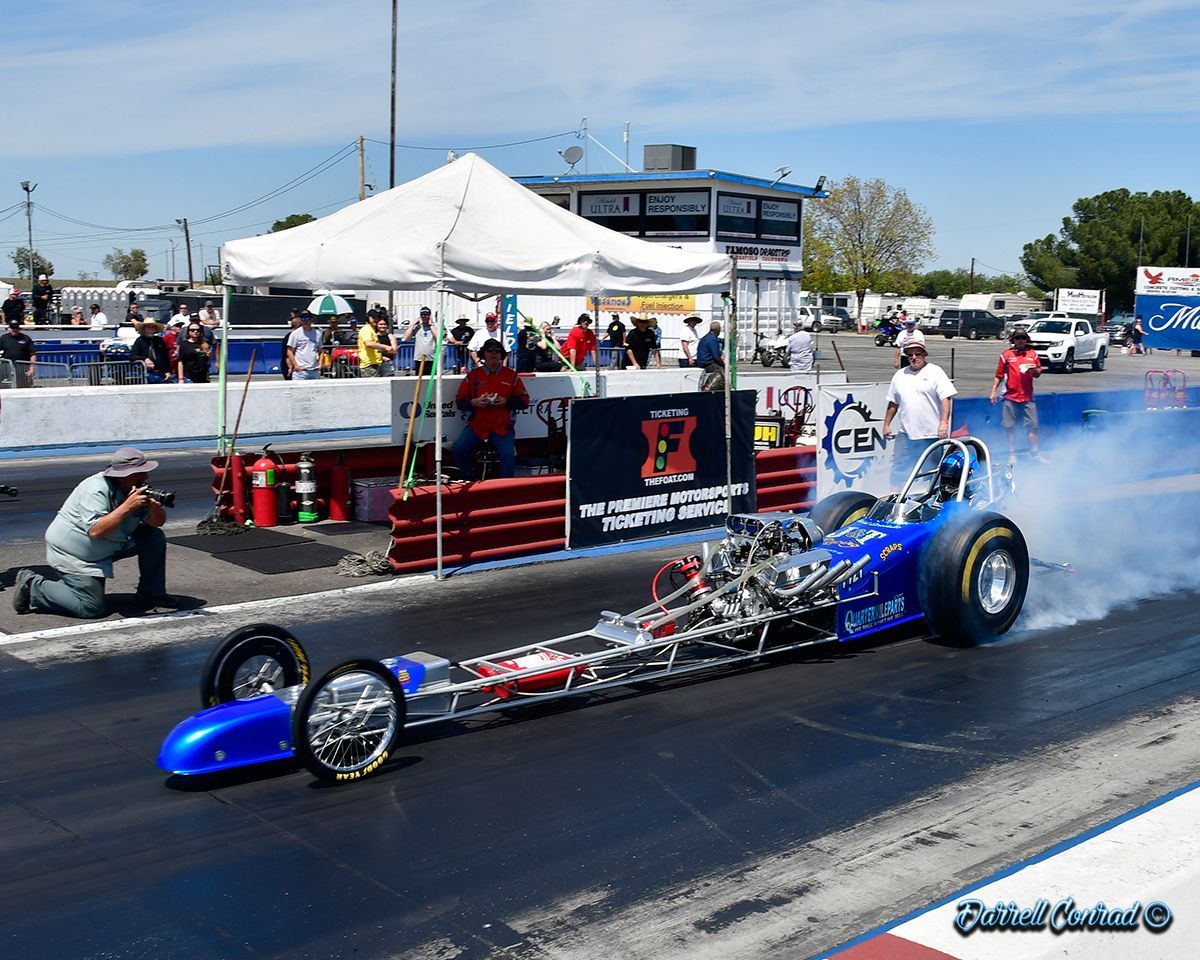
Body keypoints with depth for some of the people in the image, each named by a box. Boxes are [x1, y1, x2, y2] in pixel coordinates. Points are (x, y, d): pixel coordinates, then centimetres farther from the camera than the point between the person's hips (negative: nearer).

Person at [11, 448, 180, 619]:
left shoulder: (139, 488, -5)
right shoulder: (96, 490, -27)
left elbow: (157, 522, -4)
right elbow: (96, 531, -38)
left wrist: (154, 507, -27)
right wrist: (127, 506, -40)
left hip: (106, 548, 8)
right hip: (72, 552, -8)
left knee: (155, 538, -5)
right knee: (91, 608, -15)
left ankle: (152, 593, 9)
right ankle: (32, 585, 1)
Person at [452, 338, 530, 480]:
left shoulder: (511, 375, 7)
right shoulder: (473, 375, 8)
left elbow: (524, 401, 7)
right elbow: (459, 402, 9)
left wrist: (506, 401, -11)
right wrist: (473, 402, -12)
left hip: (502, 427, -1)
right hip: (477, 425, 1)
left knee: (508, 454, -27)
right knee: (459, 448, -20)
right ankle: (467, 483, 1)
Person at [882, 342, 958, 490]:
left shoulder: (935, 372, -2)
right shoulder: (900, 375, 13)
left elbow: (946, 398, -10)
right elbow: (893, 403, 19)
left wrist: (944, 422, -20)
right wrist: (887, 424, 15)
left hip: (931, 433, -4)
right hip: (905, 433, 4)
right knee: (899, 467, 4)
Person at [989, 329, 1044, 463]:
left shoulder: (1032, 354, 11)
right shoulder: (1006, 355, 5)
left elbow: (1037, 375, 13)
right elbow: (999, 375, 6)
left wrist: (1034, 369, -9)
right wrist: (993, 392, 0)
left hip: (1027, 397, 1)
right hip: (1010, 397, -1)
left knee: (1033, 426, -2)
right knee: (1010, 427, 2)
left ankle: (1035, 454, 4)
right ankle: (1012, 454, 10)